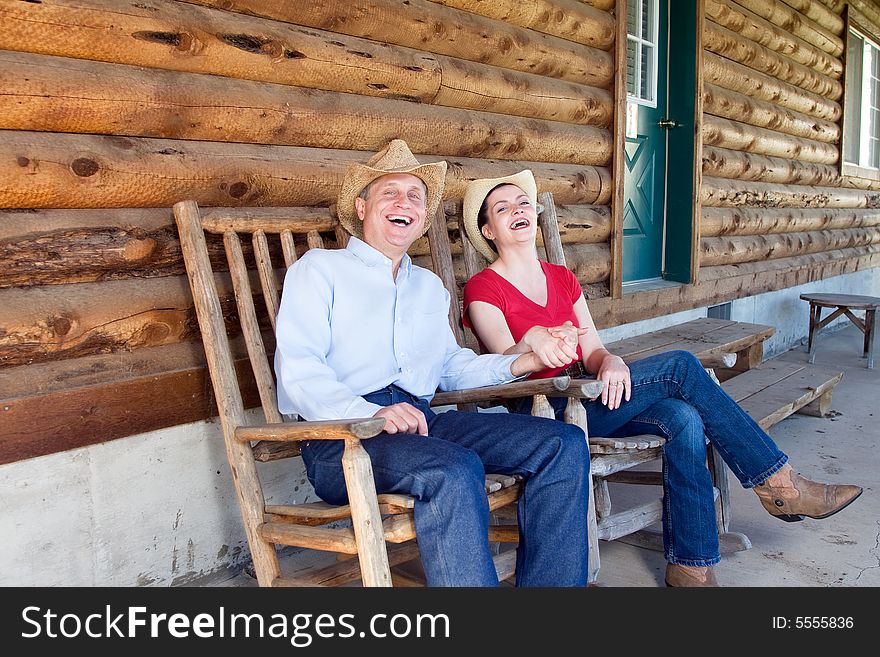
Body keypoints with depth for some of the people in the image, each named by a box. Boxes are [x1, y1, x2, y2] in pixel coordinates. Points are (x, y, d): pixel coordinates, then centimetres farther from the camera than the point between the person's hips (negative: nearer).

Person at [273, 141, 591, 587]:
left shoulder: (429, 286, 30)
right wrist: (370, 413, -24)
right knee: (455, 469, -36)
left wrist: (522, 363, 10)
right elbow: (299, 370, -5)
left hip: (422, 422, 6)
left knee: (563, 445, -11)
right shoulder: (320, 269, 9)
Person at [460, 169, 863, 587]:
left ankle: (690, 567, -18)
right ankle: (778, 485, -10)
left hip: (590, 399, 6)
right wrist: (532, 342, -39)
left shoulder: (562, 279, 16)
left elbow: (593, 353, 8)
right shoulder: (483, 289, -2)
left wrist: (611, 362, -17)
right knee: (680, 365, -20)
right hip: (542, 412, -6)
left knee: (684, 419, -24)